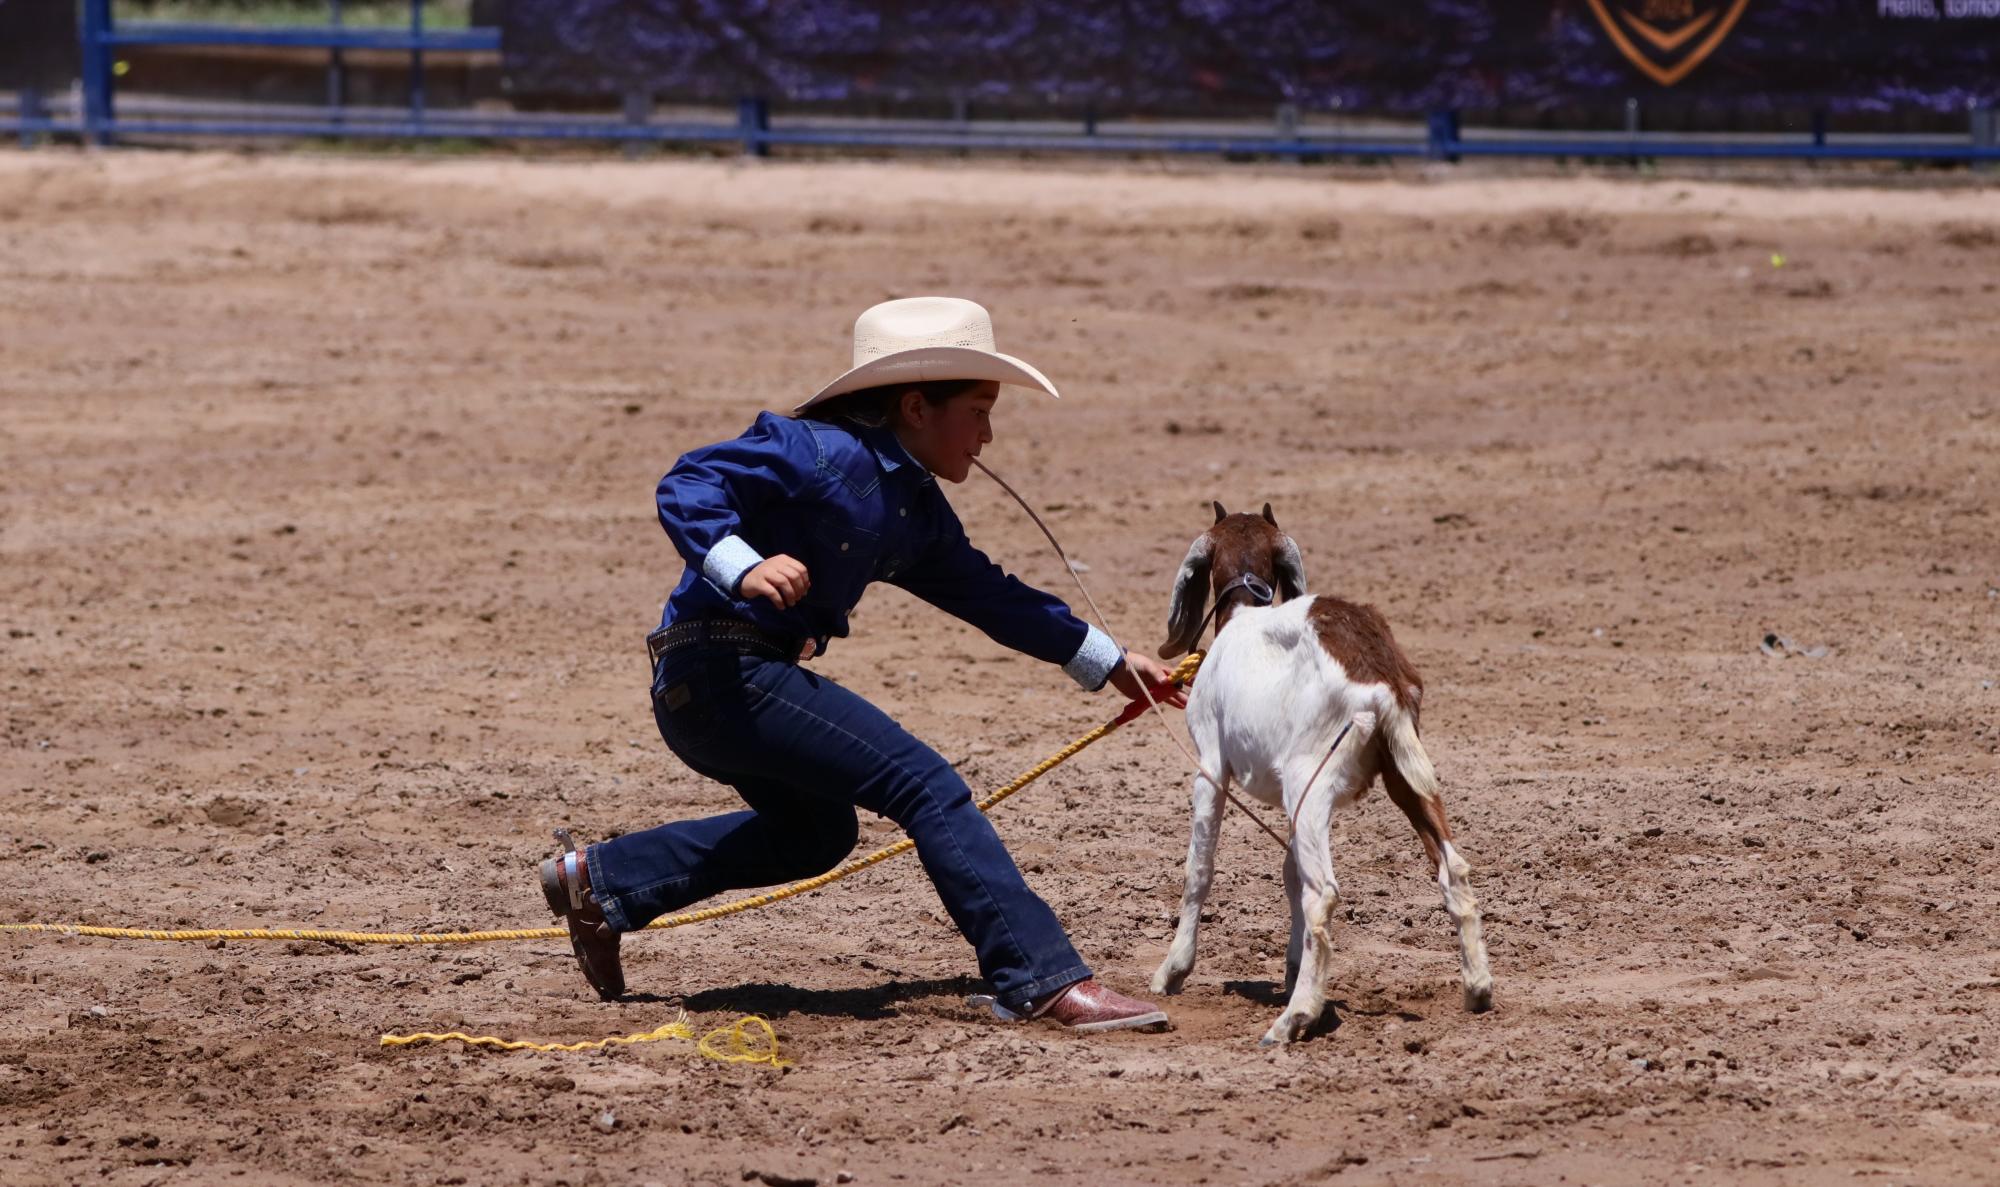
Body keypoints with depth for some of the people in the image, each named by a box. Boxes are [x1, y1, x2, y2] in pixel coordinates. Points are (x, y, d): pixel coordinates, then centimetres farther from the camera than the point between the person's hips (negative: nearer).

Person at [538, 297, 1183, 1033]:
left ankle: (596, 881, 33)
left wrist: (1109, 663, 25)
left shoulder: (917, 510, 14)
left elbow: (986, 594, 23)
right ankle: (1045, 984, -17)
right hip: (720, 672, -11)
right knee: (926, 787, -15)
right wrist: (744, 568, -40)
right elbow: (688, 487, -22)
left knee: (816, 833, 31)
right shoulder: (824, 454, -15)